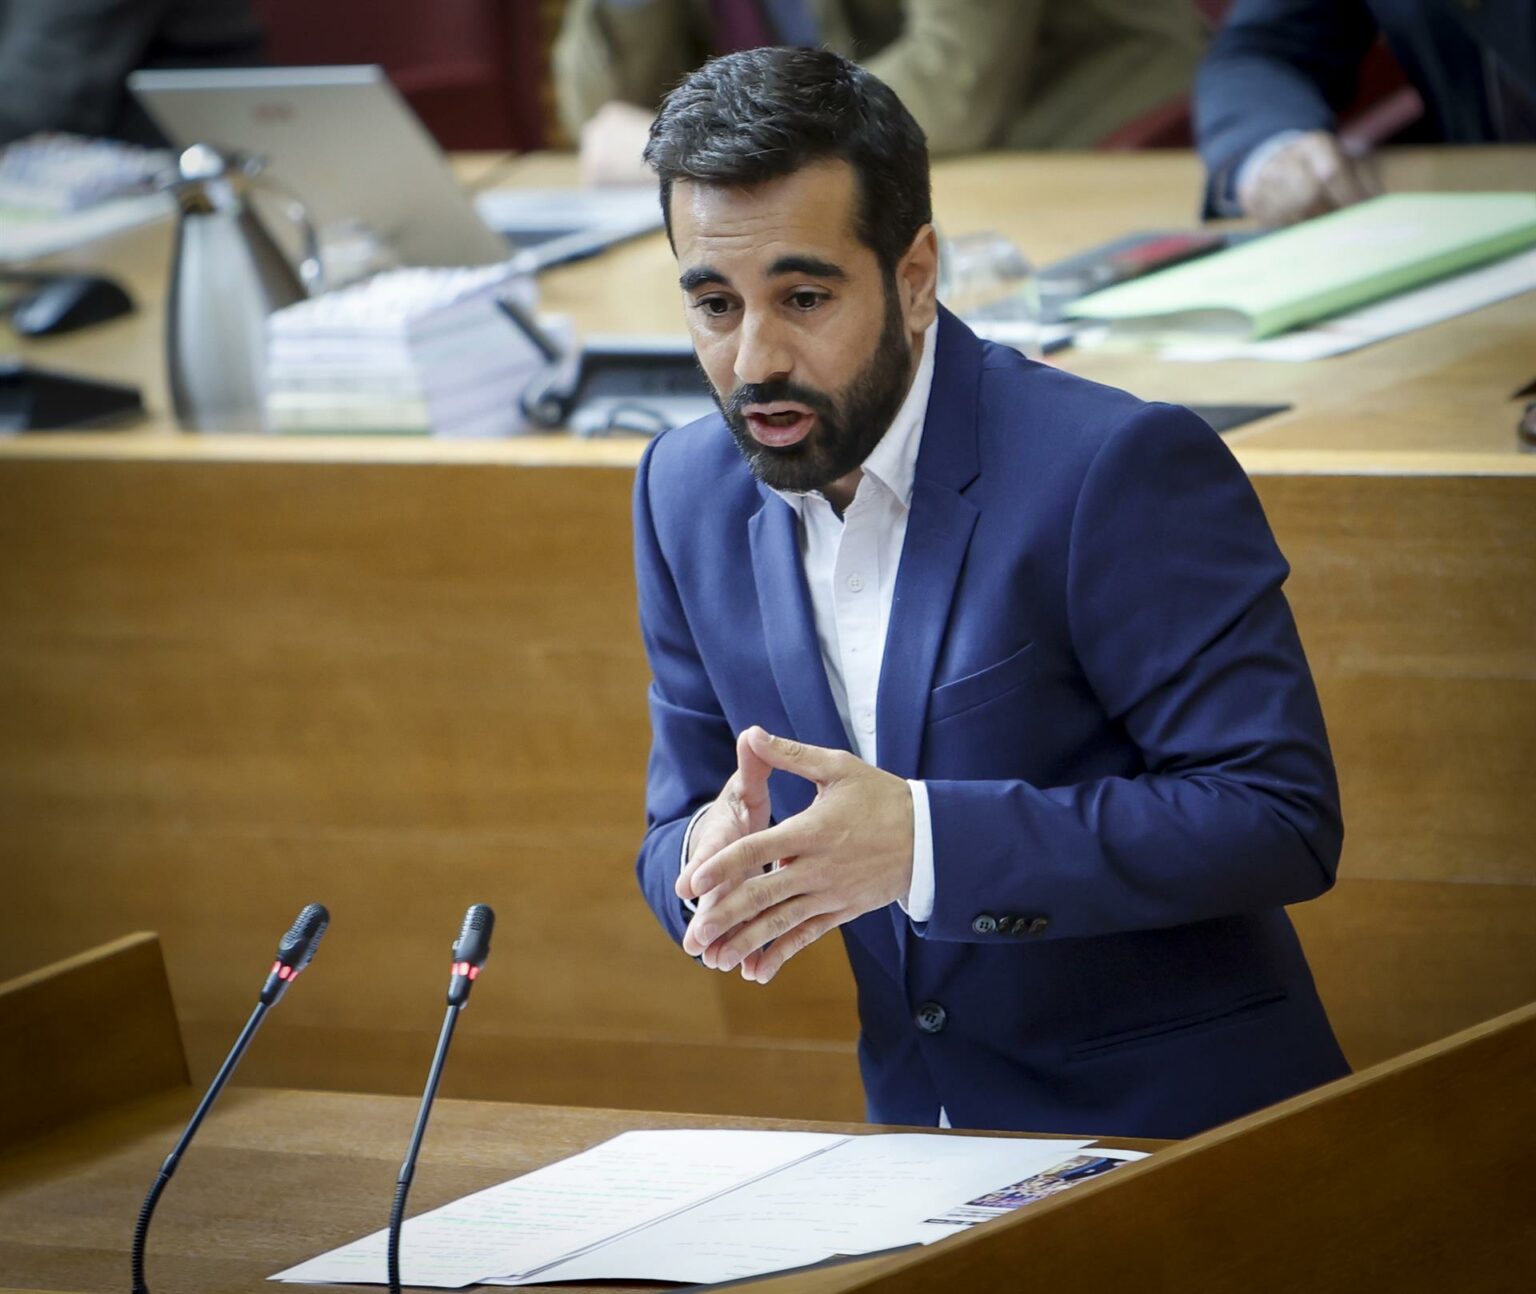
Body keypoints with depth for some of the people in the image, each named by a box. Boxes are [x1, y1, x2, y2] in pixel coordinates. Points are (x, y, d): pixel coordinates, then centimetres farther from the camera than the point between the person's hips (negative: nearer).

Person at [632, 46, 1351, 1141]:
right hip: (924, 1141, 3)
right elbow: (677, 833, 12)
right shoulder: (688, 494, 4)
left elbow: (1279, 819, -19)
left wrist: (923, 842, -28)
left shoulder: (1120, 468, -16)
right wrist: (715, 862, -14)